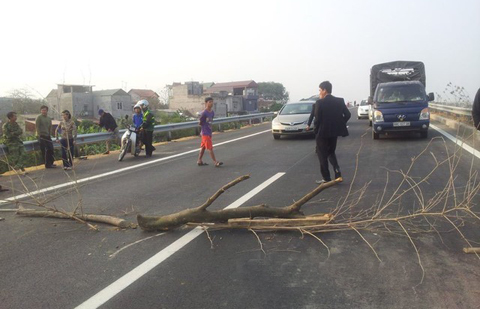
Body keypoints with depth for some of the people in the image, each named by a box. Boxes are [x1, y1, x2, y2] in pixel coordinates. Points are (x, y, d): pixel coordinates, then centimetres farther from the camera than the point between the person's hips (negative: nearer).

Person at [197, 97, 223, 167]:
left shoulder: (212, 112, 6)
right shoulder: (204, 113, -18)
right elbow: (200, 123, -9)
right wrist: (205, 128, 4)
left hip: (209, 132, 8)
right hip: (205, 133, -8)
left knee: (203, 147, 14)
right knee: (210, 148, -6)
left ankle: (199, 161, 24)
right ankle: (215, 162, -4)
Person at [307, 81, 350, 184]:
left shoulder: (320, 102, -14)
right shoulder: (340, 101, 3)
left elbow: (317, 119, -16)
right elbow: (348, 114, 1)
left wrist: (316, 130, 0)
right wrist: (339, 124, 11)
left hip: (322, 133, -6)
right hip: (334, 132, 6)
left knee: (322, 156, 7)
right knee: (331, 153, 22)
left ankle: (327, 179, 10)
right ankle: (338, 175, 10)